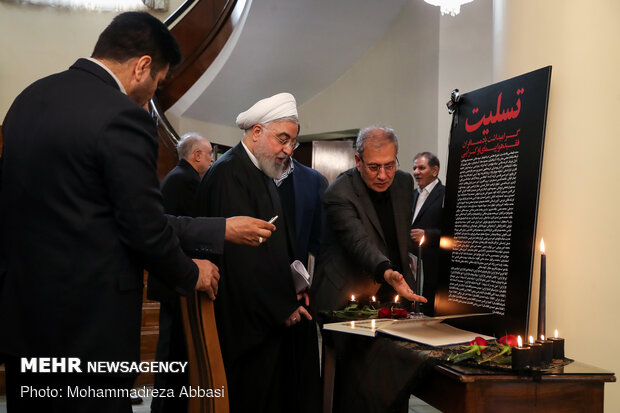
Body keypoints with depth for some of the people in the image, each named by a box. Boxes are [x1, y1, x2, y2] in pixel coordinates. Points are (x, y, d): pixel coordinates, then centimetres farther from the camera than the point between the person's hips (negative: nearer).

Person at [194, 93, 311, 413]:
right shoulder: (228, 173, -16)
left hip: (274, 317, 9)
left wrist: (292, 288, 6)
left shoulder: (263, 175, 14)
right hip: (248, 323, -9)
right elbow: (240, 252, -22)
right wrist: (283, 307, -15)